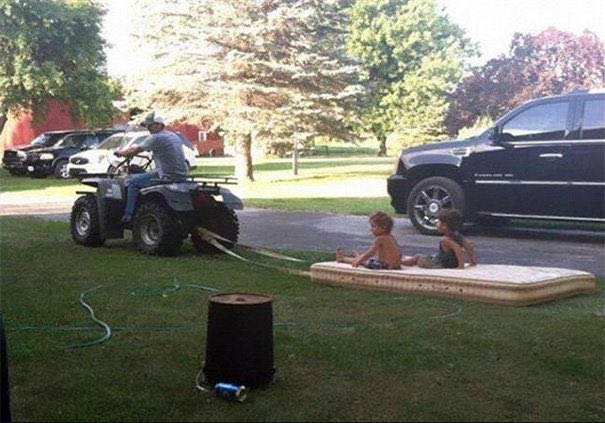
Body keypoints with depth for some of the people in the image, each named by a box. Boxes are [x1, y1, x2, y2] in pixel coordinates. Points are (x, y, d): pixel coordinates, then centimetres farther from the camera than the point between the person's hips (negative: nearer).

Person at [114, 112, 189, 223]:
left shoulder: (156, 138, -10)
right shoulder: (174, 136, 17)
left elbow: (134, 151, -6)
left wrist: (121, 153, 12)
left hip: (167, 176, -9)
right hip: (182, 176, 9)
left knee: (133, 182, 1)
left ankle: (127, 216, 0)